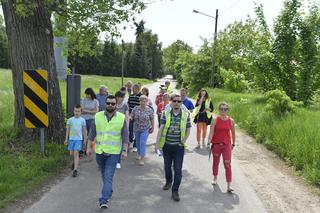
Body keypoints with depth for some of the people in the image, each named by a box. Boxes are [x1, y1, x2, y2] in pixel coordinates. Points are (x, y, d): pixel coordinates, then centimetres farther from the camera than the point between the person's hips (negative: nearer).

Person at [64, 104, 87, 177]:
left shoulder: (82, 120, 1)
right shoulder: (70, 120, 3)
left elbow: (84, 130, 7)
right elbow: (68, 129, 8)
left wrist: (85, 140, 8)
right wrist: (66, 139, 7)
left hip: (79, 139, -2)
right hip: (71, 139, 2)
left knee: (76, 153, -10)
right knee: (71, 154, 9)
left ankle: (75, 170, -9)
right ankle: (74, 162, 41)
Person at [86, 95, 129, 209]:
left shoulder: (122, 118, -4)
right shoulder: (97, 116, 0)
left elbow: (125, 136, -1)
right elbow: (92, 133, 5)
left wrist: (124, 150, -6)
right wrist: (88, 147, 2)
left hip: (113, 152, -3)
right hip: (99, 151, 3)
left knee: (108, 177, -9)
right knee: (104, 175, 19)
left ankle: (104, 200, -8)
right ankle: (109, 192, 40)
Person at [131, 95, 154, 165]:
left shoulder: (150, 110, -8)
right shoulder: (135, 109, -5)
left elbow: (152, 119, 0)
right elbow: (131, 117, -1)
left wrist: (152, 128, 3)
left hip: (145, 129, -3)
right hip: (136, 129, 3)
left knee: (143, 143, -9)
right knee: (138, 142, 15)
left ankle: (142, 158, -6)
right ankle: (139, 154, 37)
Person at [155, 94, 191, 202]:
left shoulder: (186, 114, -4)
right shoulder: (165, 113, -3)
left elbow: (188, 130, 4)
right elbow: (161, 128, -5)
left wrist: (184, 141, -8)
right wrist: (157, 142, -9)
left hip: (179, 146, -1)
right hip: (167, 145, 2)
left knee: (178, 170, -1)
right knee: (167, 166, 20)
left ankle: (175, 192, 10)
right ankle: (168, 181, 46)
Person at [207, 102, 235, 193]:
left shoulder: (231, 121, -1)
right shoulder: (215, 120, -6)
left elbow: (233, 133, 10)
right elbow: (211, 132, -10)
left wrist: (233, 144, 15)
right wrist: (208, 143, -20)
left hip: (227, 145, 0)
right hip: (216, 144, 0)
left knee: (227, 165, -7)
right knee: (216, 162, 17)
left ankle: (229, 186, -6)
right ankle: (215, 178, 40)